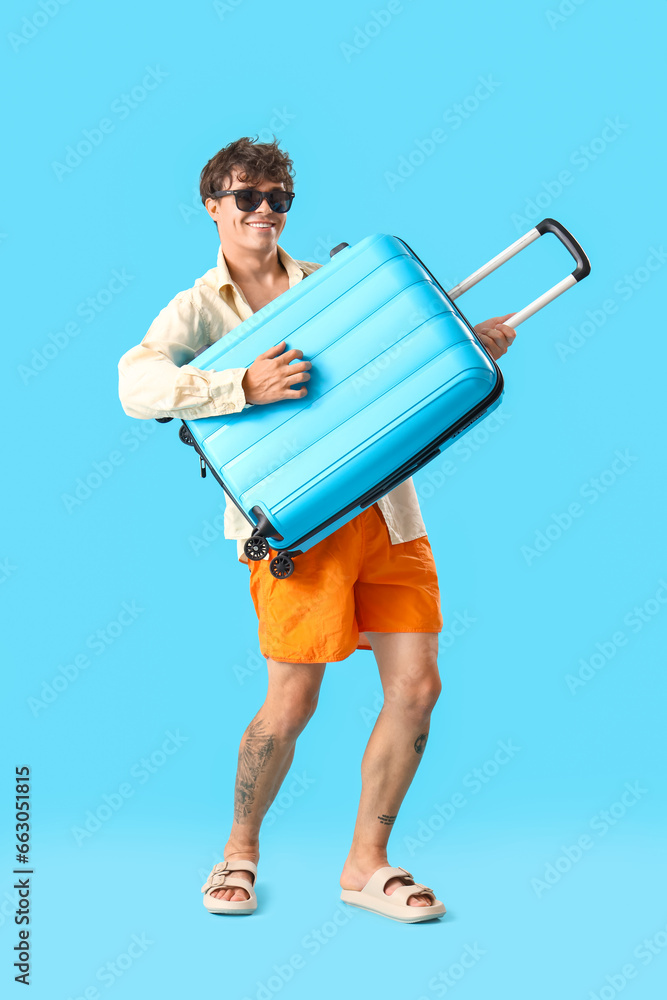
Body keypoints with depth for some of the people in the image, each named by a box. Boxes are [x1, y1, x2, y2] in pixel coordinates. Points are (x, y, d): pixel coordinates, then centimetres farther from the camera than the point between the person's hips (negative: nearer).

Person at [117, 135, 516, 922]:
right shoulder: (199, 308, 7)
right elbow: (135, 384, -12)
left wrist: (470, 344, 6)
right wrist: (245, 386, -24)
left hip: (386, 503, 5)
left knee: (417, 685, 0)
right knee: (293, 698, -6)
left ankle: (367, 862, 17)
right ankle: (241, 848, 21)